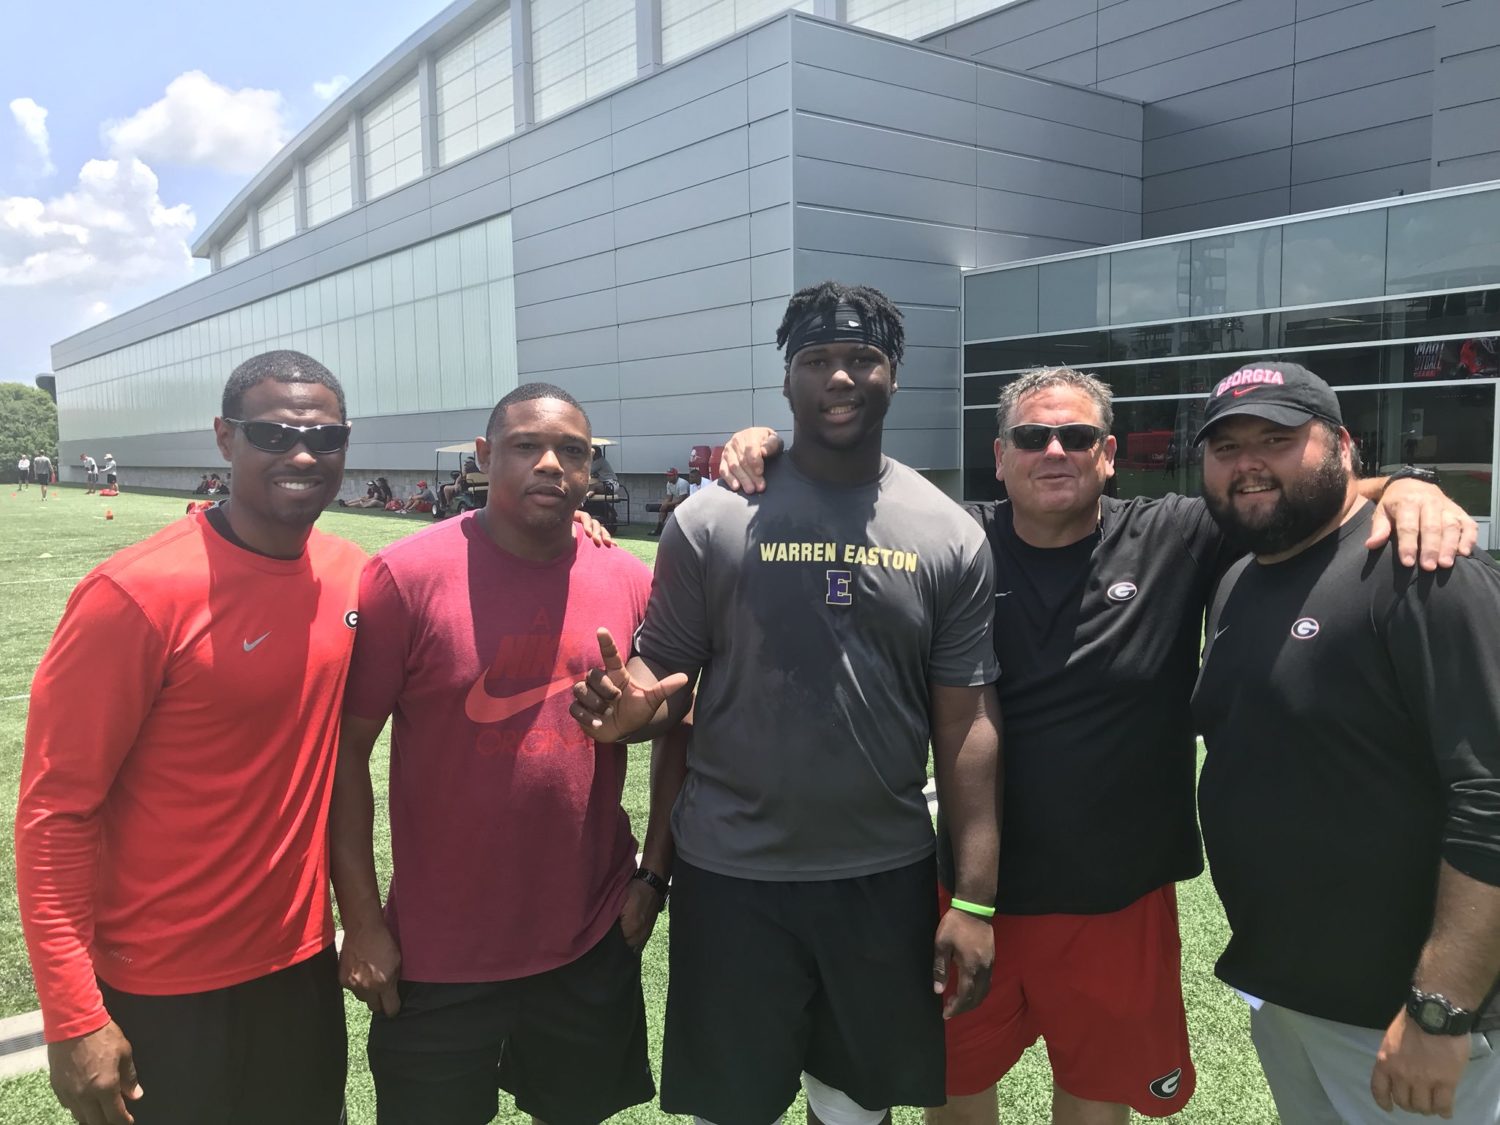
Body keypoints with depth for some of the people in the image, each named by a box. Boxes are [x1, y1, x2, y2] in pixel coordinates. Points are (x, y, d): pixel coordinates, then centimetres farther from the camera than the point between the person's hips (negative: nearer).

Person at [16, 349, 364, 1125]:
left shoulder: (351, 575, -3)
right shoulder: (138, 593, -19)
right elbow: (54, 812, -15)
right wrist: (73, 1017, -16)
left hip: (304, 961, 5)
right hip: (166, 993, -5)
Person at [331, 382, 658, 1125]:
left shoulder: (629, 582, -4)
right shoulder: (407, 576, -13)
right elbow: (346, 750, -9)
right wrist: (361, 920, -9)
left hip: (594, 940, 3)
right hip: (441, 951, -2)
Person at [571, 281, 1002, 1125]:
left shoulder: (951, 538, -1)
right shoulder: (713, 521, -5)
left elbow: (966, 722, 0)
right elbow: (664, 681, 0)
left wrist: (977, 897, -3)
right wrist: (632, 708, -24)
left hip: (887, 879, 2)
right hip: (730, 876, -1)